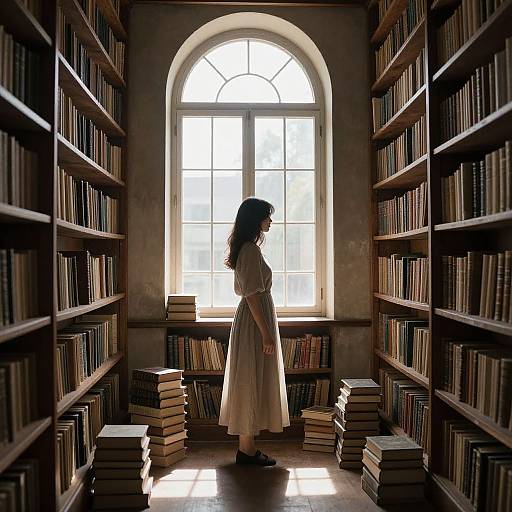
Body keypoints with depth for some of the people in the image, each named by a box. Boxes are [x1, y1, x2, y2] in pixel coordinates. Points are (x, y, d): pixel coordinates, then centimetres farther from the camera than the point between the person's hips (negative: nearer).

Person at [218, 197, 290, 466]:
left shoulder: (245, 249, 15)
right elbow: (253, 294, -21)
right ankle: (247, 449, 9)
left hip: (248, 318, 10)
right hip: (255, 322, -10)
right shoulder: (251, 250, -16)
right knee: (253, 384, -2)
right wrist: (266, 334, -20)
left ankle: (246, 446, 22)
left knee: (250, 384, 13)